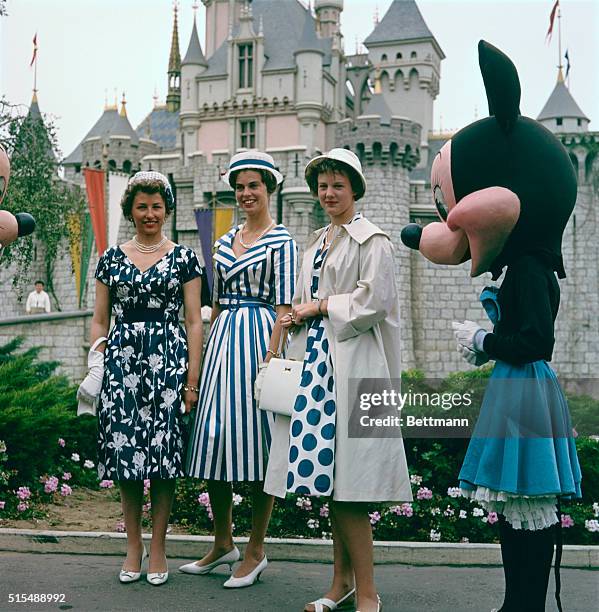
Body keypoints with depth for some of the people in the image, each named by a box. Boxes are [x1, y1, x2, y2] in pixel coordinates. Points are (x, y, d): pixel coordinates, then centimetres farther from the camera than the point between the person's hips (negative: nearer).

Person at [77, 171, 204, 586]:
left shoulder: (184, 258, 5)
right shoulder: (112, 258, 11)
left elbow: (194, 322, 2)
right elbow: (100, 321, 13)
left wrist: (193, 379, -4)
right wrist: (96, 368, 2)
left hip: (168, 360, -2)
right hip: (122, 361, 2)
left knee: (163, 454, -1)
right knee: (126, 452, 2)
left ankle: (158, 549, 11)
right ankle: (133, 547, 16)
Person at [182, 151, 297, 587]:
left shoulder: (280, 241, -3)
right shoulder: (225, 241, 17)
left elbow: (284, 307, -9)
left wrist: (271, 356, -17)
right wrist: (209, 349, 15)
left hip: (259, 338, -7)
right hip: (223, 338, 7)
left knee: (257, 437, -2)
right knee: (214, 438, 6)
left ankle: (256, 551, 10)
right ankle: (222, 543, 21)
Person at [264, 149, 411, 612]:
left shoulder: (371, 240, -3)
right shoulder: (317, 241, 20)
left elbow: (373, 302, -13)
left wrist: (319, 307, -5)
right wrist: (298, 315, 4)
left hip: (353, 363, -8)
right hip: (317, 358, 8)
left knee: (347, 487, -9)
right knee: (328, 474, 8)